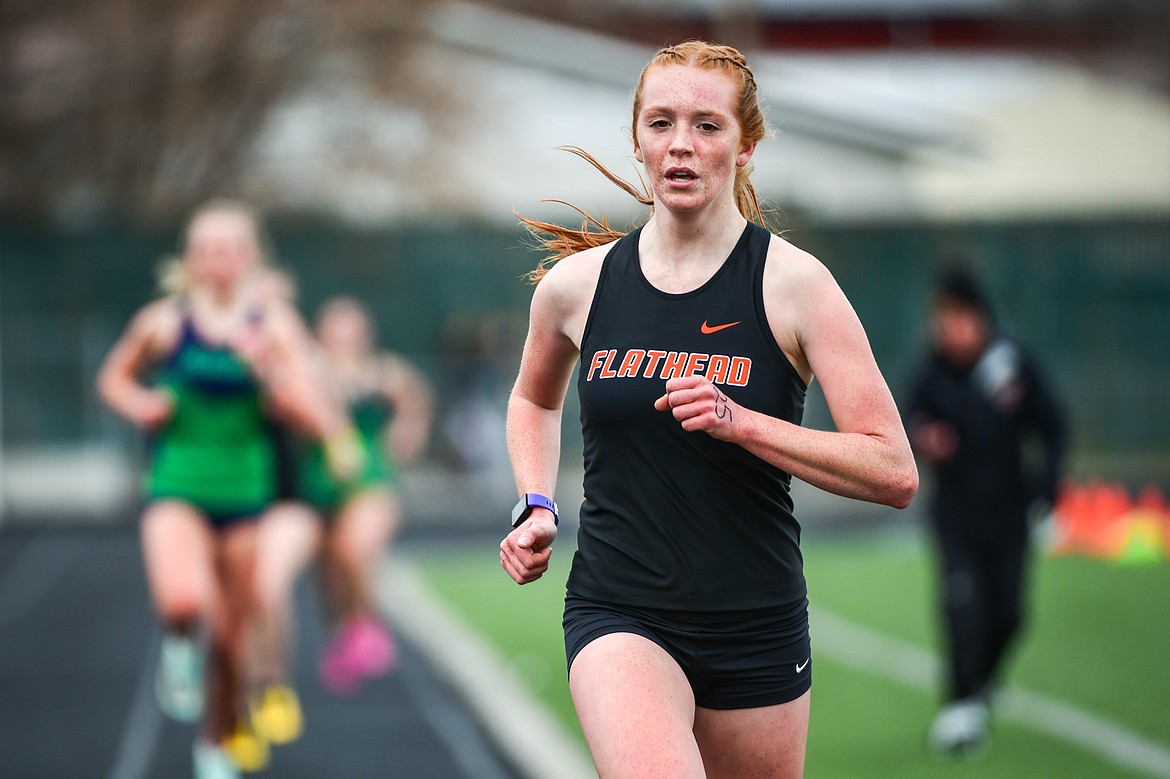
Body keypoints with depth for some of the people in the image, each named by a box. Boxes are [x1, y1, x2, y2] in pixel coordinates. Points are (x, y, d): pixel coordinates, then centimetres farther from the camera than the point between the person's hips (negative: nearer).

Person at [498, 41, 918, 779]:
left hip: (758, 627, 0)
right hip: (617, 618, 0)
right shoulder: (575, 285, 3)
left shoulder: (793, 283, -6)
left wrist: (741, 423, -20)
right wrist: (537, 510, 10)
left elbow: (895, 471, -11)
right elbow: (535, 399, 27)